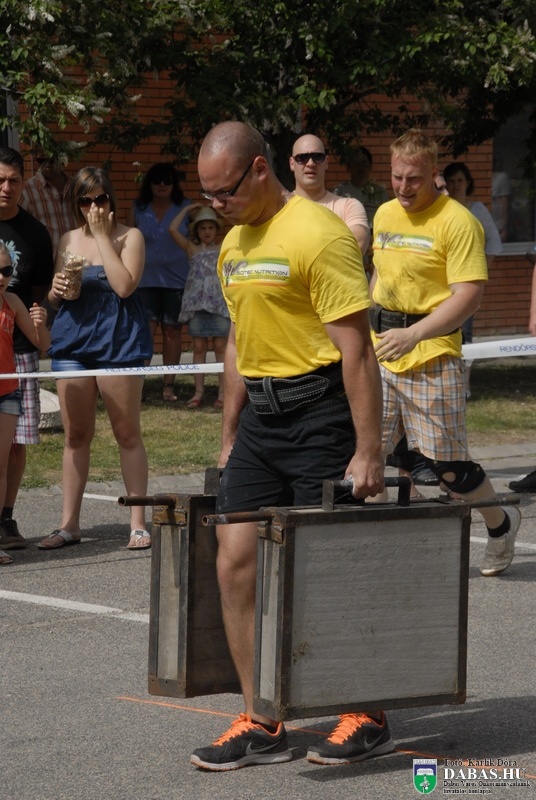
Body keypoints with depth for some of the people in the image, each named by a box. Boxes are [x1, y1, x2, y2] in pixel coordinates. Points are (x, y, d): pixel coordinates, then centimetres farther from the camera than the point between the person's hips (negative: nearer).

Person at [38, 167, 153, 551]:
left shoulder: (130, 237, -1)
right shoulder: (69, 241, 12)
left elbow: (124, 285, -17)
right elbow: (54, 299, 20)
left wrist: (103, 235, -13)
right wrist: (56, 290, -5)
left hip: (118, 342, -4)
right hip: (72, 340, 4)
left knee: (127, 433, 0)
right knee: (75, 435, 7)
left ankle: (139, 522, 4)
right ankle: (70, 523, 12)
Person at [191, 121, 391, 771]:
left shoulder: (317, 233, -14)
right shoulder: (233, 244, 13)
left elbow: (355, 347, -17)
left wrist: (367, 451, -19)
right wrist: (229, 439, 20)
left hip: (320, 411, -8)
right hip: (261, 415, 8)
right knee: (236, 559, 1)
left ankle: (368, 719, 12)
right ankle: (260, 725, 7)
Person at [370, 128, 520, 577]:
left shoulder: (457, 222, -11)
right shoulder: (385, 215, 11)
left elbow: (469, 295, -18)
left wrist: (414, 334, -27)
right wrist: (370, 329, 22)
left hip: (433, 356, -6)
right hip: (381, 354, 6)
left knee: (446, 463, 0)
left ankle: (501, 523, 26)